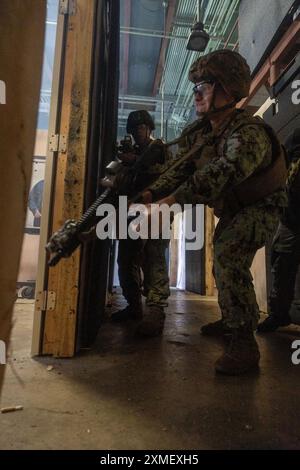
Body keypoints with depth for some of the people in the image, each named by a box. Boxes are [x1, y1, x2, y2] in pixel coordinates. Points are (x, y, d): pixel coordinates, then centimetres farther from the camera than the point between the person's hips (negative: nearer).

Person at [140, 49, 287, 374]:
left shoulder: (249, 132, -29)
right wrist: (150, 194, -25)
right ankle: (230, 320, 39)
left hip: (261, 205, -9)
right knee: (222, 259, 17)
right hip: (232, 209, 9)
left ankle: (244, 344, -18)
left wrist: (169, 202, -53)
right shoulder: (199, 132, -3)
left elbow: (220, 174, -46)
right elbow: (181, 170, -8)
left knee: (229, 258, -29)